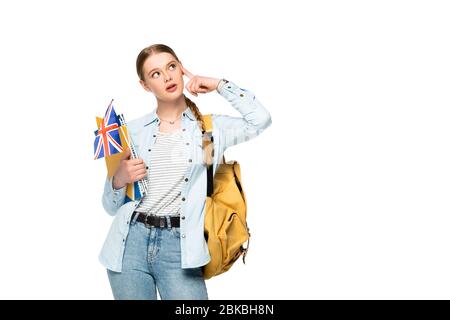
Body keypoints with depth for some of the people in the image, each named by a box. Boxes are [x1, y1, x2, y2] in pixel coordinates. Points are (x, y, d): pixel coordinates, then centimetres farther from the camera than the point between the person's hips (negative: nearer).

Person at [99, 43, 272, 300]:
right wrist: (119, 180, -9)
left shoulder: (209, 126, 8)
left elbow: (261, 120, -11)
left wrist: (219, 84, 0)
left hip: (179, 247, -2)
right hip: (130, 243, 2)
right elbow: (112, 206, 14)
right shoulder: (132, 131, 10)